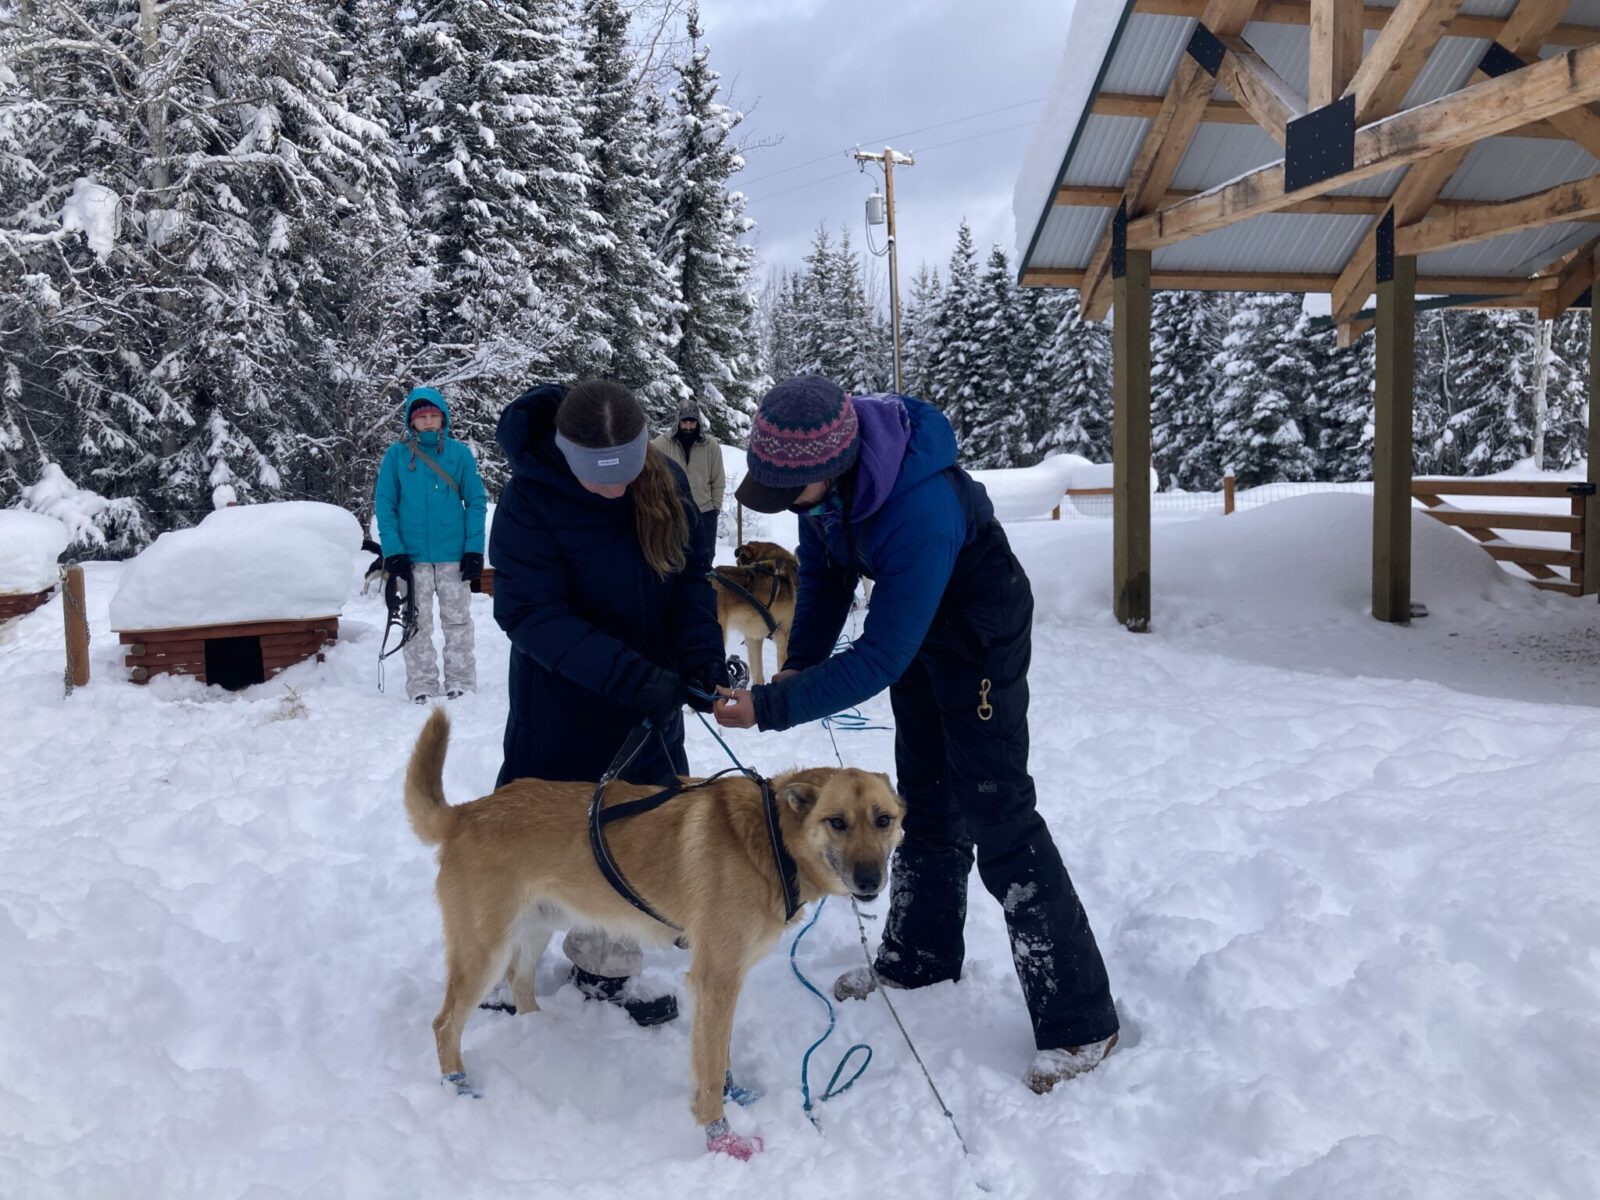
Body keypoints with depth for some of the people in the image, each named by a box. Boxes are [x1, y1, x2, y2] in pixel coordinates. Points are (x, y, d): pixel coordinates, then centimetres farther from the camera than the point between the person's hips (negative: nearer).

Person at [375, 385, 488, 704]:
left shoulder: (459, 453, 0)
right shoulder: (396, 455, 0)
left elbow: (476, 502, 1)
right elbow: (385, 505, 0)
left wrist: (475, 549, -6)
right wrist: (393, 551, -9)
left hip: (454, 554, 0)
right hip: (412, 555, 0)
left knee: (458, 620, 8)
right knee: (417, 623, 7)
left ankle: (461, 681, 18)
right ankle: (422, 686, 16)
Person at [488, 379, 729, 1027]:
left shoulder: (665, 480, -9)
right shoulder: (530, 500, -22)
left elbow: (691, 576, -3)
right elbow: (531, 614, -26)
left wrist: (701, 652, -21)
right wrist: (630, 674, -34)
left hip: (649, 706, 4)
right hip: (561, 712, -4)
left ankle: (606, 968, 30)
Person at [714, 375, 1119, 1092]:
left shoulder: (921, 512, -42)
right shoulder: (823, 471, -18)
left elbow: (880, 660, -37)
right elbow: (825, 570, -1)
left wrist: (773, 707, -35)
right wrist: (800, 661, -10)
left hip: (981, 631, -8)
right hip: (915, 622, 8)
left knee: (993, 813, -10)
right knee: (926, 802, 18)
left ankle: (1080, 1021, 0)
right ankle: (920, 958, 36)